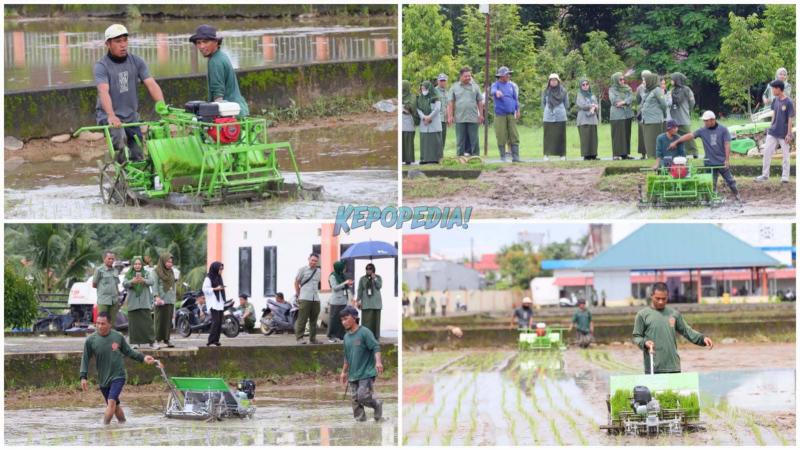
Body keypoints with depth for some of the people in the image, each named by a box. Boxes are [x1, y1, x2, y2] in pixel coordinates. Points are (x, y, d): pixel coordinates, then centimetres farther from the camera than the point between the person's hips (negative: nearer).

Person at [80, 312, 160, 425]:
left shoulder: (118, 337, -3)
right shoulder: (91, 340, -5)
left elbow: (128, 351, 12)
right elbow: (85, 359, 1)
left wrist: (143, 358, 3)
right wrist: (83, 377, -6)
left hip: (118, 376, -2)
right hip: (103, 379, 2)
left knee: (111, 402, -18)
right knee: (115, 406, 12)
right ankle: (123, 422, 30)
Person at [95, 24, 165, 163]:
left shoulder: (136, 62, 2)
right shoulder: (101, 66, -10)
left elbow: (151, 84, -7)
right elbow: (103, 91, -26)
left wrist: (160, 103, -28)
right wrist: (111, 116, -43)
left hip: (131, 116, 5)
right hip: (109, 117, -5)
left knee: (138, 157, 3)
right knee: (120, 137, -34)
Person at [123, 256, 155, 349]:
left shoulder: (146, 274, 10)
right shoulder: (128, 275, 9)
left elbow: (151, 282, -8)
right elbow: (124, 284, -7)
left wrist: (143, 280, -30)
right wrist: (132, 281, -29)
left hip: (145, 303, 0)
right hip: (133, 303, 0)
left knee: (147, 322, -5)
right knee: (134, 323, -3)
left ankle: (151, 342, -2)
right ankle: (136, 342, 4)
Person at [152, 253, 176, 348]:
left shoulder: (171, 272, 19)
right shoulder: (156, 272, -1)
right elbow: (154, 285, -10)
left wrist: (174, 297, 18)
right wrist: (156, 296, -22)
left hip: (170, 300, 6)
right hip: (161, 300, -6)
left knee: (168, 320, 3)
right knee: (160, 320, -8)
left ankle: (166, 339, 5)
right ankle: (158, 339, -5)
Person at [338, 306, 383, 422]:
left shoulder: (365, 332, -9)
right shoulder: (347, 337, 13)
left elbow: (376, 347, -15)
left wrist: (378, 362, -29)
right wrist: (344, 372, 24)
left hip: (366, 373, -7)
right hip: (353, 375, 7)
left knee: (363, 396, -17)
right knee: (356, 400, 4)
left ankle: (377, 405, 10)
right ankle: (360, 420, 10)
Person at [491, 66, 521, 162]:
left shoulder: (511, 85, 12)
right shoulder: (496, 85, -2)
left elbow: (515, 98, 20)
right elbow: (493, 91, -25)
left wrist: (517, 110, 16)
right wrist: (497, 92, -49)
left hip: (511, 114, 4)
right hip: (500, 115, -4)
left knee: (514, 136, -2)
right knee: (501, 136, -3)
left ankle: (515, 157, -2)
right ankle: (502, 157, 6)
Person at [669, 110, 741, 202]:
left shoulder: (723, 129, -5)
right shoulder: (702, 131, 1)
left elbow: (727, 145, -7)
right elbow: (689, 135, -2)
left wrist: (727, 159, -12)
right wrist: (676, 142, -6)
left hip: (722, 162, -2)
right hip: (709, 163, 2)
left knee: (730, 181, 6)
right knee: (711, 184, 4)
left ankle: (737, 196, 20)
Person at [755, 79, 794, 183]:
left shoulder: (788, 102, -16)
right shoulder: (775, 100, 3)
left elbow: (790, 119, -15)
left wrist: (789, 134, -15)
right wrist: (771, 126, 14)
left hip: (783, 134, -7)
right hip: (773, 132, 7)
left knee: (786, 155, 4)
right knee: (767, 152, 6)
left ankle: (785, 176, 11)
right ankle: (765, 175, 13)